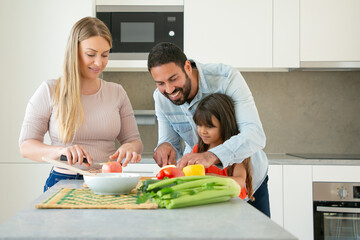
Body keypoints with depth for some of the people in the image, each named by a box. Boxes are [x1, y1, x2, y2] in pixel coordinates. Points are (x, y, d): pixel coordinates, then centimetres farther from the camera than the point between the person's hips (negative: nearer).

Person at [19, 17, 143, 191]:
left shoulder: (117, 93, 12)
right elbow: (26, 146, 0)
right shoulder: (49, 91, 2)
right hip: (63, 182, -2)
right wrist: (61, 151, -20)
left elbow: (134, 139, 15)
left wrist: (129, 148, -10)